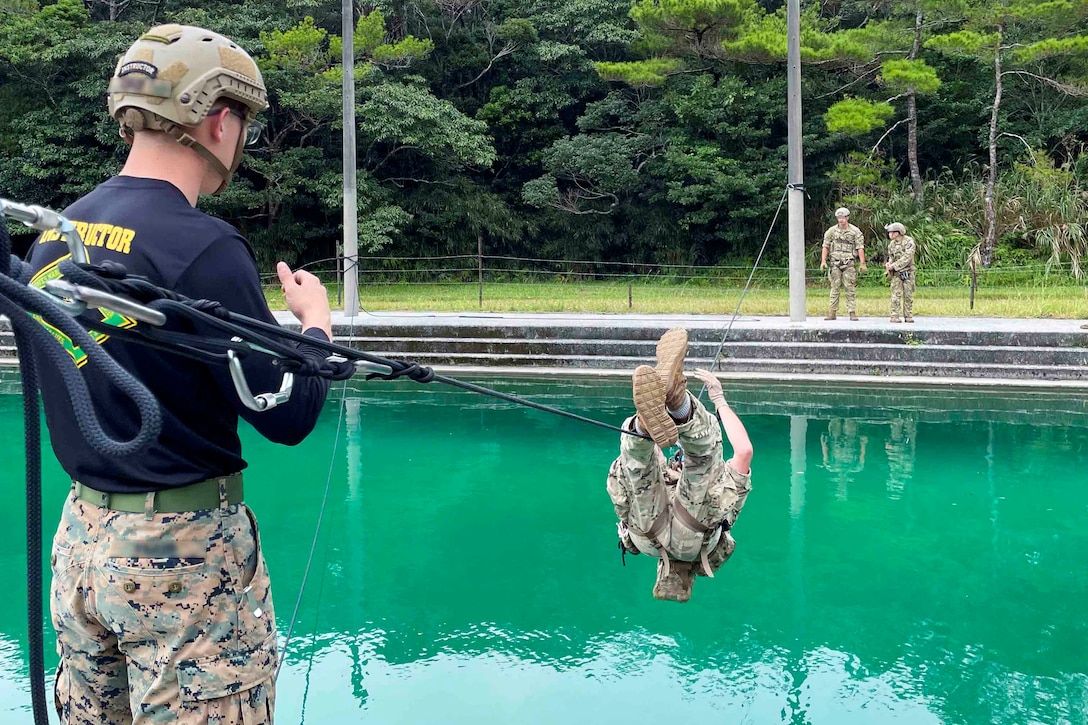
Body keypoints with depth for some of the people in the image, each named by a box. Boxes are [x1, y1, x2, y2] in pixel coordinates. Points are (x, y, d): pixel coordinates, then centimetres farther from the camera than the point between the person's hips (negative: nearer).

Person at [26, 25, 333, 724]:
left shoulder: (57, 231, 4)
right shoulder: (201, 247, -20)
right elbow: (288, 417, -15)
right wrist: (317, 321, 2)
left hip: (81, 534, 8)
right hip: (183, 554, -8)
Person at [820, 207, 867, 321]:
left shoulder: (855, 231, 3)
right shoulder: (831, 231, 7)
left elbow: (860, 248, 0)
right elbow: (825, 246, 9)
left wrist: (862, 263, -7)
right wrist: (823, 261, -2)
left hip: (849, 263, -1)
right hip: (835, 263, 1)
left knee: (850, 288, -3)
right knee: (835, 288, 1)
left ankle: (852, 313, -1)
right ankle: (832, 313, 3)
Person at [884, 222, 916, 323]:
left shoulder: (909, 242, -12)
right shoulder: (892, 244, 6)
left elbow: (907, 258, -20)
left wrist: (894, 265, -21)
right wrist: (889, 263, -5)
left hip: (908, 272, -3)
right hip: (896, 273, 3)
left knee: (908, 295, 2)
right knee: (896, 295, -4)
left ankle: (908, 316, 9)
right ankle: (895, 317, -2)